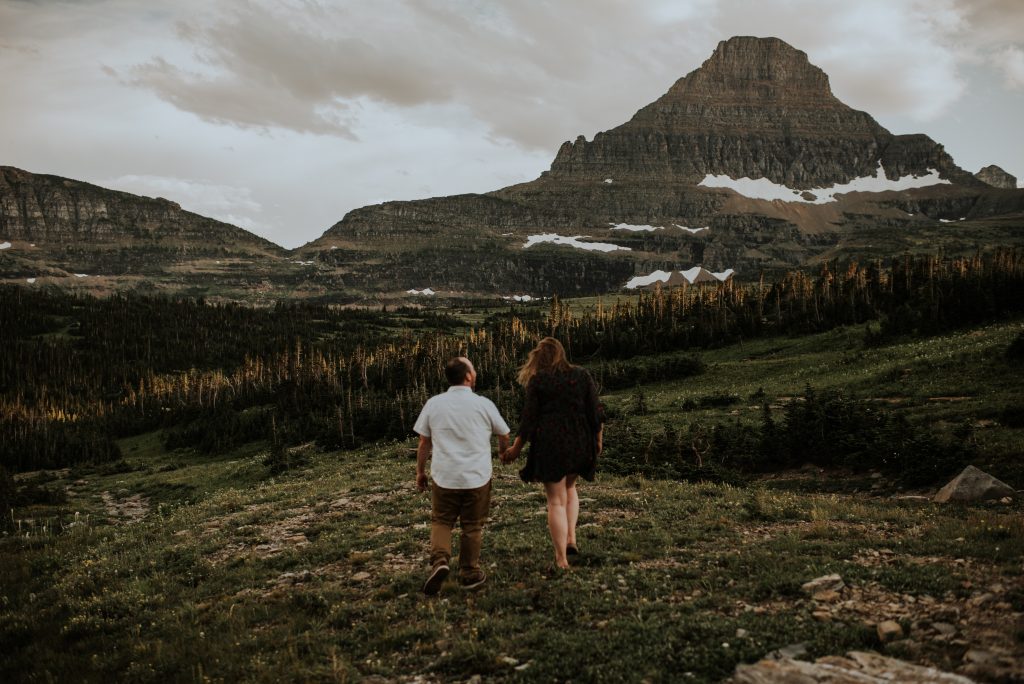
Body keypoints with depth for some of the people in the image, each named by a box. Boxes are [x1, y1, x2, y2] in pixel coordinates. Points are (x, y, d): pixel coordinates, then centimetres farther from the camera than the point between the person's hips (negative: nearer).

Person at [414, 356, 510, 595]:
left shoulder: (433, 403, -1)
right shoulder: (483, 404, -4)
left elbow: (424, 443, 2)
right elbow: (504, 435, 10)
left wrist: (420, 472, 16)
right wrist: (504, 452, 33)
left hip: (444, 476, 1)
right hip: (477, 476, -1)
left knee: (441, 521, 13)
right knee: (472, 526, 13)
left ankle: (440, 561, -10)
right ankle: (469, 573, 22)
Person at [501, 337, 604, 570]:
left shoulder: (537, 380, -4)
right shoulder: (582, 376, 4)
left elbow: (529, 417, -5)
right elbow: (594, 411, 3)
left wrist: (517, 447, 3)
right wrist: (598, 438, 17)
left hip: (549, 444, -3)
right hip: (579, 443, 3)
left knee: (556, 500, 6)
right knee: (569, 487, 27)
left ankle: (561, 558, 6)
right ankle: (571, 538, 13)